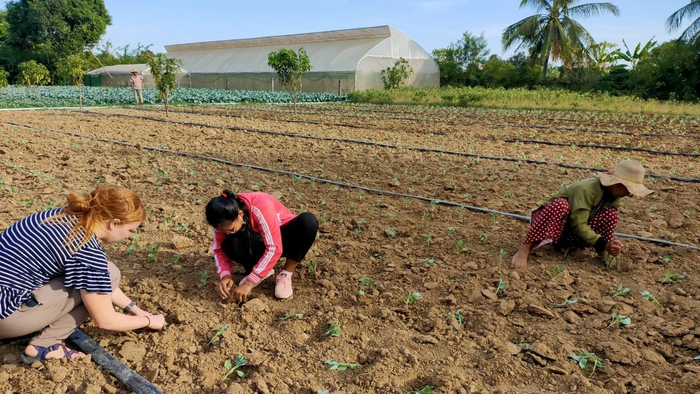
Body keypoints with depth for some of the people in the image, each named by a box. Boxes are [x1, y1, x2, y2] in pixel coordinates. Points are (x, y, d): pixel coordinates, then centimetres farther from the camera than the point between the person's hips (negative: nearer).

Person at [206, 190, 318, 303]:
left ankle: (286, 275, -18)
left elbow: (274, 248, -37)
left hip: (283, 239, -3)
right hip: (259, 242, 3)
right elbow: (219, 249, -10)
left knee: (308, 220, -35)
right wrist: (225, 276, -29)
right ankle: (262, 270, 0)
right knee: (229, 245, -28)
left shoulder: (260, 207, -35)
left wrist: (249, 283, -36)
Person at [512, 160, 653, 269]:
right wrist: (602, 244, -32)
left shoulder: (613, 194, -1)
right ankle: (525, 248, -37)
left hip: (572, 234, 7)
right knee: (561, 204, -40)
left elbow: (607, 224, 2)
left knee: (611, 215, -12)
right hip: (552, 224, -6)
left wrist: (611, 243, -16)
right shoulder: (587, 189, -26)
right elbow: (579, 225, -29)